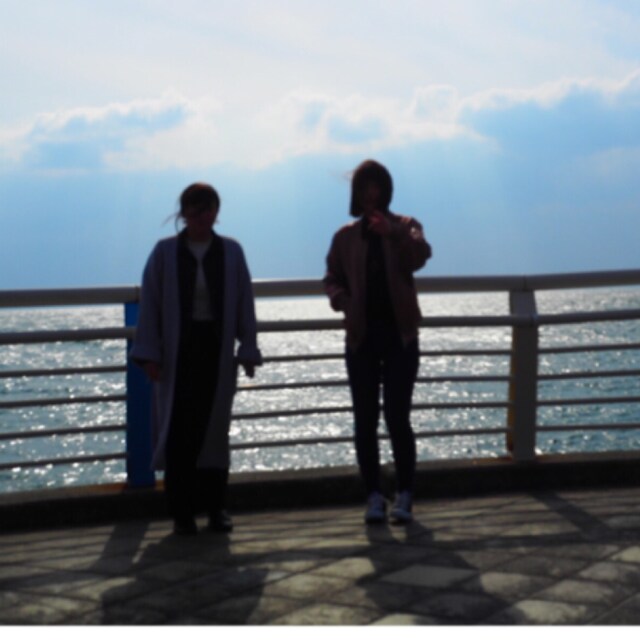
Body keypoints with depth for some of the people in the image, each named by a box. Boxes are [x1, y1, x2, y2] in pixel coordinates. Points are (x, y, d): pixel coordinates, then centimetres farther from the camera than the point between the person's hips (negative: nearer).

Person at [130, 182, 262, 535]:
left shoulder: (231, 251, 4)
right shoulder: (165, 252, 0)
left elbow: (244, 305, 4)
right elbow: (149, 305, -1)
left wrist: (248, 349, 0)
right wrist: (149, 353, -6)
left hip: (217, 349, 1)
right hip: (177, 350, -1)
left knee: (214, 427, 7)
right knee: (178, 429, -1)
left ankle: (214, 506, 16)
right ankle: (181, 511, 6)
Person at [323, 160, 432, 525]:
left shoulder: (404, 227, 2)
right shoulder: (346, 237, 9)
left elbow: (420, 255, -18)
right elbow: (333, 277, 14)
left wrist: (394, 233, -37)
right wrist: (341, 299, -9)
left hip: (399, 334, -2)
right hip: (362, 336, 2)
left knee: (398, 417, -6)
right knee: (365, 421, 3)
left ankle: (405, 497, 2)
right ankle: (374, 497, 9)